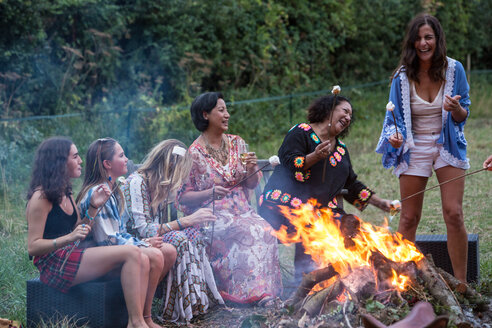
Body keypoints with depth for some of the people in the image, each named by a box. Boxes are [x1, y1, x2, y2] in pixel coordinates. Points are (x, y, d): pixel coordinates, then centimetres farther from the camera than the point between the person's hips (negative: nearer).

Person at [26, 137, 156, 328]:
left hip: (70, 255, 9)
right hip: (54, 265, -9)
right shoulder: (41, 197, -10)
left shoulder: (65, 193, 19)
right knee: (131, 253, -21)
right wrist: (69, 238, -28)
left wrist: (94, 207, 4)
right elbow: (33, 247, -15)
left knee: (142, 261, -9)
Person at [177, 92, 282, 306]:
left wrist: (252, 169, -6)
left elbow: (251, 185, 17)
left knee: (265, 230, -26)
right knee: (250, 232, -31)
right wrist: (210, 193, -22)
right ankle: (252, 292, -27)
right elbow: (184, 196, -5)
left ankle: (264, 290, -25)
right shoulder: (195, 153, -4)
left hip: (242, 210, 5)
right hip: (213, 214, -5)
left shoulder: (236, 143, 12)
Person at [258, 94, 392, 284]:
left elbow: (352, 185, 26)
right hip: (286, 202, -6)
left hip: (321, 208, 6)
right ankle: (304, 279, -20)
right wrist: (315, 157, -25)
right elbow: (291, 165, -10)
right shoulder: (301, 133, 1)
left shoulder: (340, 149, 22)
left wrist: (380, 203, 19)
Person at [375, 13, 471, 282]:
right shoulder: (402, 77, -8)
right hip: (414, 149, 0)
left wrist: (456, 108, -24)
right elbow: (395, 116, 3)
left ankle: (461, 285, -1)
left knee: (454, 214, -9)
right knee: (409, 219, 4)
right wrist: (394, 135, -19)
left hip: (447, 146, 0)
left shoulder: (454, 69, -7)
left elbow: (462, 117, 0)